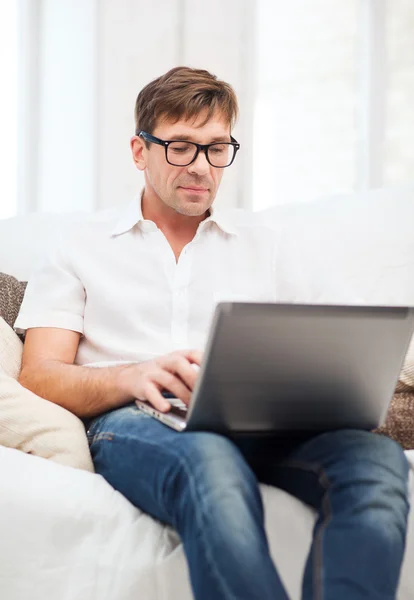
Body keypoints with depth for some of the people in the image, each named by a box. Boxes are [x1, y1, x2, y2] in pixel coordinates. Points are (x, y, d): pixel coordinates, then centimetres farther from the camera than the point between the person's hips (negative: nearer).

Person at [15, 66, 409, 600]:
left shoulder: (267, 249, 26)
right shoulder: (81, 248, 18)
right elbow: (39, 378, 6)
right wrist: (134, 376, -16)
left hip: (260, 425, 3)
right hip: (133, 419, -2)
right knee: (211, 463, -42)